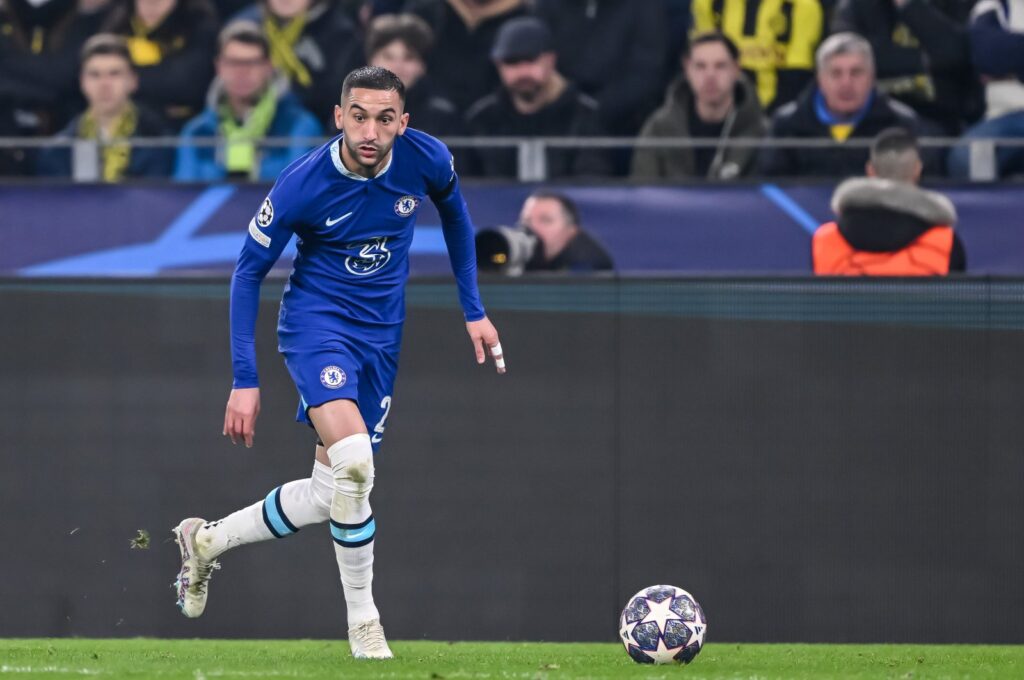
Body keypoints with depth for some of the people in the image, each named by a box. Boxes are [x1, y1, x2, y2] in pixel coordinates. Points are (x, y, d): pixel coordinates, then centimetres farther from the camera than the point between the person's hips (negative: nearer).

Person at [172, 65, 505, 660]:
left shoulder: (426, 159, -12)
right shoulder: (303, 185, -21)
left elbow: (455, 213, 12)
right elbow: (249, 272, -7)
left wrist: (474, 311, 13)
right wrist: (245, 380, -10)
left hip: (382, 334, 5)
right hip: (317, 319, -5)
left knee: (330, 496, 7)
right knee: (353, 461, -29)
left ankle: (207, 541, 30)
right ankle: (363, 622, -14)